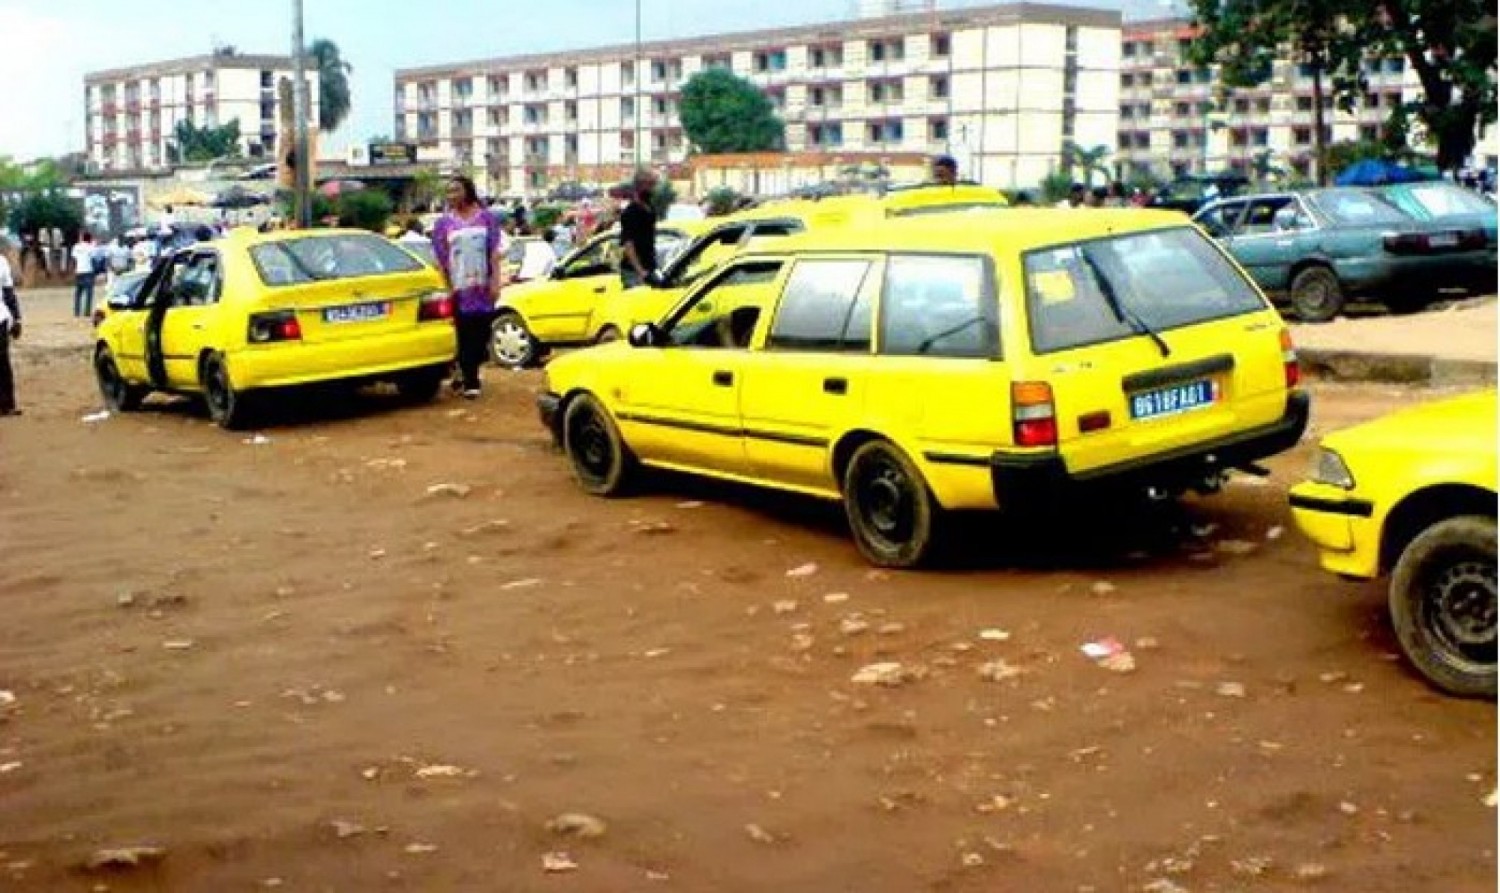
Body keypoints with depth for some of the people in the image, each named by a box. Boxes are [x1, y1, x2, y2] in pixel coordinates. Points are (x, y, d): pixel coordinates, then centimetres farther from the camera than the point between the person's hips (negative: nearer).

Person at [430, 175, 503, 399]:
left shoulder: (486, 218, 5)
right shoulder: (444, 223, 3)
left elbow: (494, 253, 4)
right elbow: (441, 260, 3)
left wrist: (495, 282, -5)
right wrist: (447, 288, -3)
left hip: (483, 287, 1)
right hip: (460, 288, -1)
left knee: (481, 334, 2)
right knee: (465, 336, -5)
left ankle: (467, 374, 18)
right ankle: (470, 382, 0)